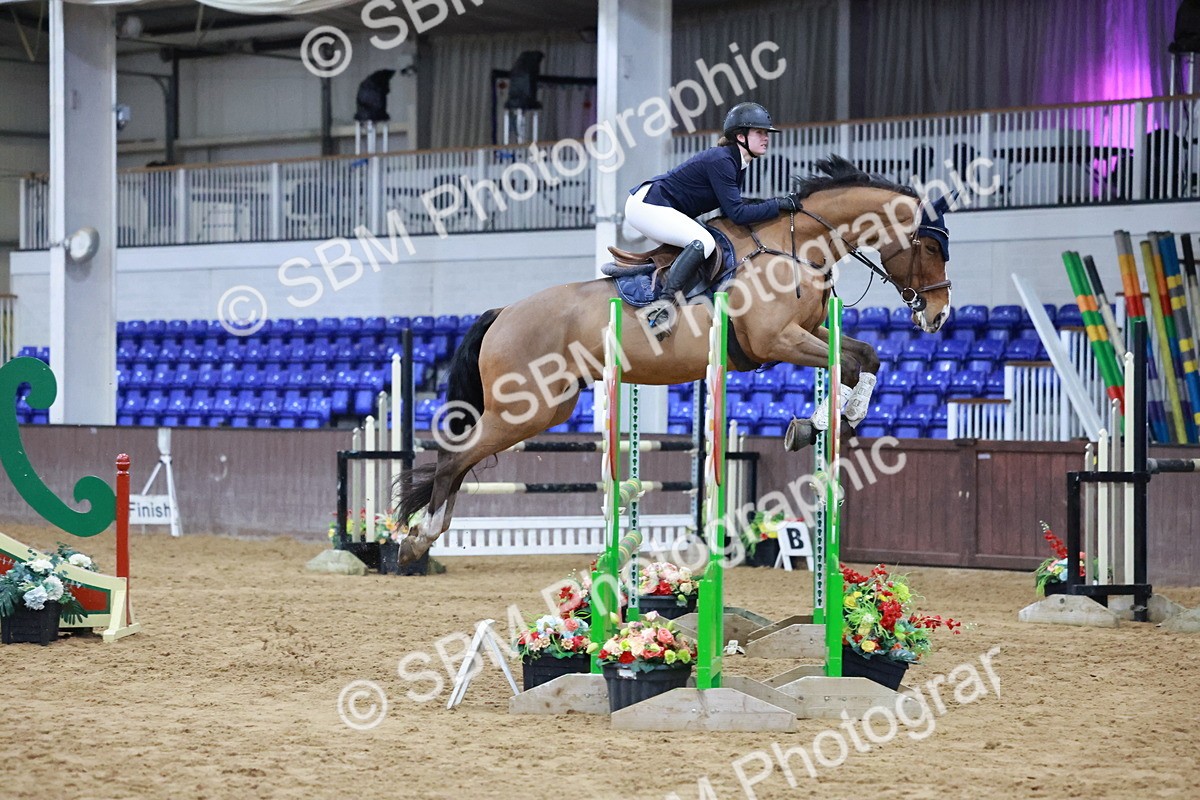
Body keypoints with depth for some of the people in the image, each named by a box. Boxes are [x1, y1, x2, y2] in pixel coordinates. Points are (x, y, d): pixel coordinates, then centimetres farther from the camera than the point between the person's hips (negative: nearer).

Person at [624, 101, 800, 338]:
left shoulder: (737, 164, 9)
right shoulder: (721, 161, -21)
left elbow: (733, 207, 14)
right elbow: (736, 213, -24)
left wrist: (770, 205, 3)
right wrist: (778, 205, -20)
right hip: (647, 205, -11)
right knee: (702, 242, -28)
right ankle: (664, 306, -32)